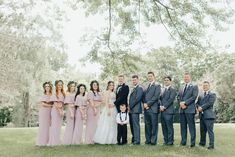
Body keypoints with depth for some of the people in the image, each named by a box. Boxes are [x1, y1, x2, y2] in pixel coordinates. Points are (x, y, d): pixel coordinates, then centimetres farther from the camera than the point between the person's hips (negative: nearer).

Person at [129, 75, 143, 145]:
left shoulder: (139, 88, -7)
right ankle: (134, 139, 20)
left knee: (136, 125, -7)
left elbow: (137, 99, -16)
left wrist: (130, 106, -12)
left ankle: (137, 140, -3)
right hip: (131, 110, 9)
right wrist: (129, 107, 9)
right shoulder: (133, 89, 22)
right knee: (132, 125, 11)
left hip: (135, 109, -9)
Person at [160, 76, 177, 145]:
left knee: (169, 126, -4)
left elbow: (171, 99, -11)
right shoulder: (162, 89, 19)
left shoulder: (172, 90, -1)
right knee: (164, 126, 8)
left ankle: (170, 141, 4)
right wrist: (160, 106, -2)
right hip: (162, 111, 6)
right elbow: (160, 99, 14)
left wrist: (164, 106, -13)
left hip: (168, 110, -6)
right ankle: (165, 140, 15)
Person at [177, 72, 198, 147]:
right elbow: (178, 97, 15)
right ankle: (183, 141, 13)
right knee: (183, 126, 7)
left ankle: (193, 142, 2)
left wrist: (185, 103, -13)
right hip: (182, 109, 5)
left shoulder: (194, 87, 5)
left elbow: (194, 96, -8)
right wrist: (180, 103, -5)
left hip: (190, 109, -5)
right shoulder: (181, 87, 21)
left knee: (191, 126, -4)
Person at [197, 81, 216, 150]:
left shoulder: (212, 95, 3)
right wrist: (198, 107, -7)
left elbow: (210, 103, -10)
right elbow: (197, 103, 15)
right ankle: (202, 143, 21)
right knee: (202, 130, 11)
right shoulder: (200, 96, 23)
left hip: (208, 115, -6)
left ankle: (211, 145, -4)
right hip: (201, 115, 6)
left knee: (210, 130, -7)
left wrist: (202, 108, -11)